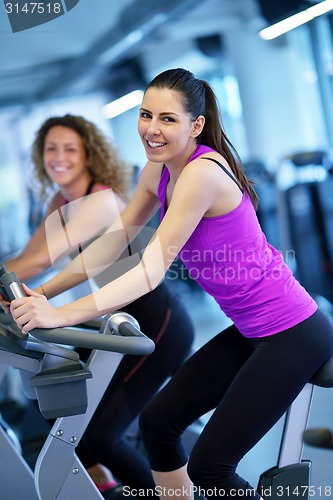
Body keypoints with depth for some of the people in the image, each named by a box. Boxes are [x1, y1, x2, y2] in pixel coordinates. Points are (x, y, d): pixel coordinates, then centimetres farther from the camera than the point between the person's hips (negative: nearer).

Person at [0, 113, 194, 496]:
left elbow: (44, 259, -31)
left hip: (160, 326, -9)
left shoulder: (102, 200, -22)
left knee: (99, 434, -10)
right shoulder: (61, 202, 6)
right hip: (123, 325, 9)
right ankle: (98, 480, 35)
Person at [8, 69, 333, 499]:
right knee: (157, 421, 12)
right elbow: (111, 243, 8)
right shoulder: (159, 170, 3)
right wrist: (42, 293, 2)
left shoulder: (204, 172, -24)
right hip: (250, 332, 9)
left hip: (293, 334, -9)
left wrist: (61, 315, -32)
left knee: (207, 465, -7)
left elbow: (153, 269, -28)